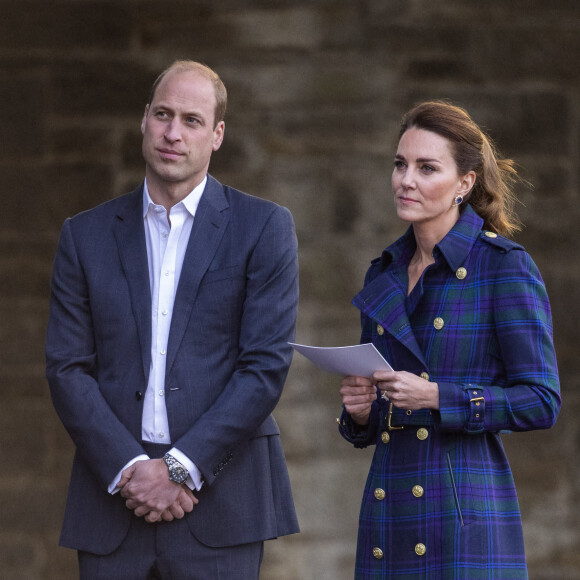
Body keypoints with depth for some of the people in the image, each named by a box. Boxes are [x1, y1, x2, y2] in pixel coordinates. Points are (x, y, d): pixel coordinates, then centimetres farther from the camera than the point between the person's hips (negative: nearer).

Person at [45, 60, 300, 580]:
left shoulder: (264, 228, 4)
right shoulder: (86, 235, 11)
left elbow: (267, 366, -3)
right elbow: (67, 369, 5)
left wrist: (181, 468, -10)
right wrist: (130, 470, -9)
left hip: (218, 501, -2)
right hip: (112, 507, 2)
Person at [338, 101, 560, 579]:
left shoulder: (504, 265, -5)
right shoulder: (383, 274, 14)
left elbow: (541, 401, -9)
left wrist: (437, 397, -17)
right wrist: (360, 411, -1)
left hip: (466, 516, -5)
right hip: (387, 516, 6)